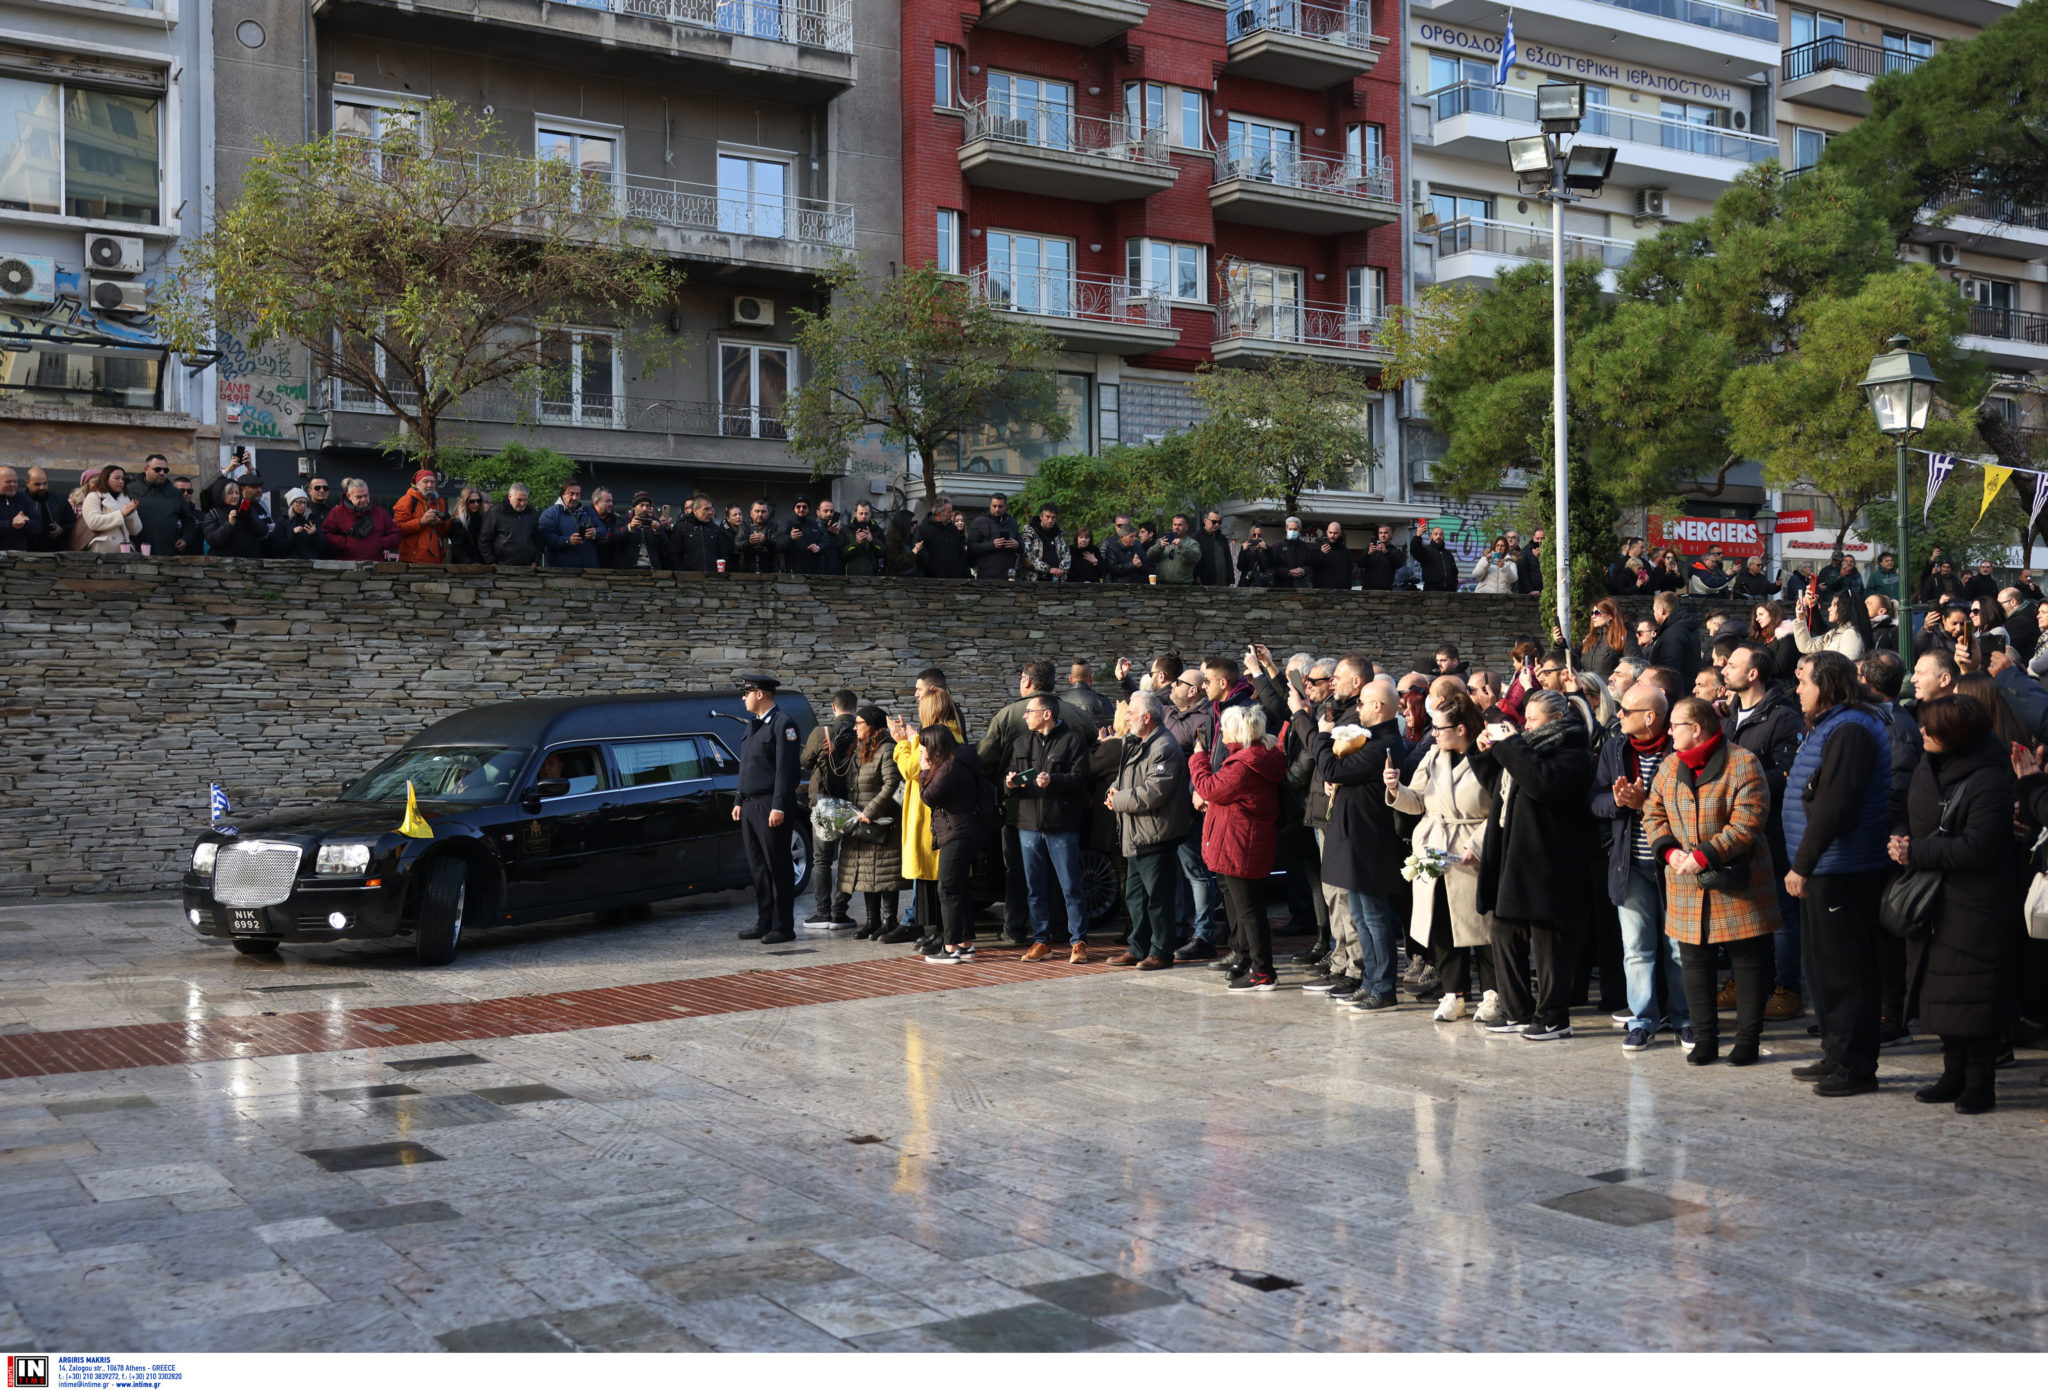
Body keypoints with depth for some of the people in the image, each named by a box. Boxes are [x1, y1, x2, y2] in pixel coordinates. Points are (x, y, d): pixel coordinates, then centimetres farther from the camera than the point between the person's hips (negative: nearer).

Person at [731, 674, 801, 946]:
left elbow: (786, 769, -15)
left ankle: (783, 927, 1)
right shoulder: (753, 725, 18)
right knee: (758, 869, 11)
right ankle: (764, 924, 17)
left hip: (770, 807, -9)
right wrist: (739, 801, 16)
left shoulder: (782, 724, -10)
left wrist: (778, 807, -20)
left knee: (778, 869, -3)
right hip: (750, 806, 9)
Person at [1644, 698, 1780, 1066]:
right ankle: (1704, 1038, 18)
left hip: (1737, 884, -5)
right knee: (1694, 960, 8)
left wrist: (1703, 856, -22)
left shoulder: (1742, 763, -10)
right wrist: (1669, 850, -8)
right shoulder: (1670, 767, 9)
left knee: (1748, 959, 3)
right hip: (1686, 886, 5)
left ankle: (1748, 1039, 14)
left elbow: (1746, 825, -17)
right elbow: (1653, 814, 11)